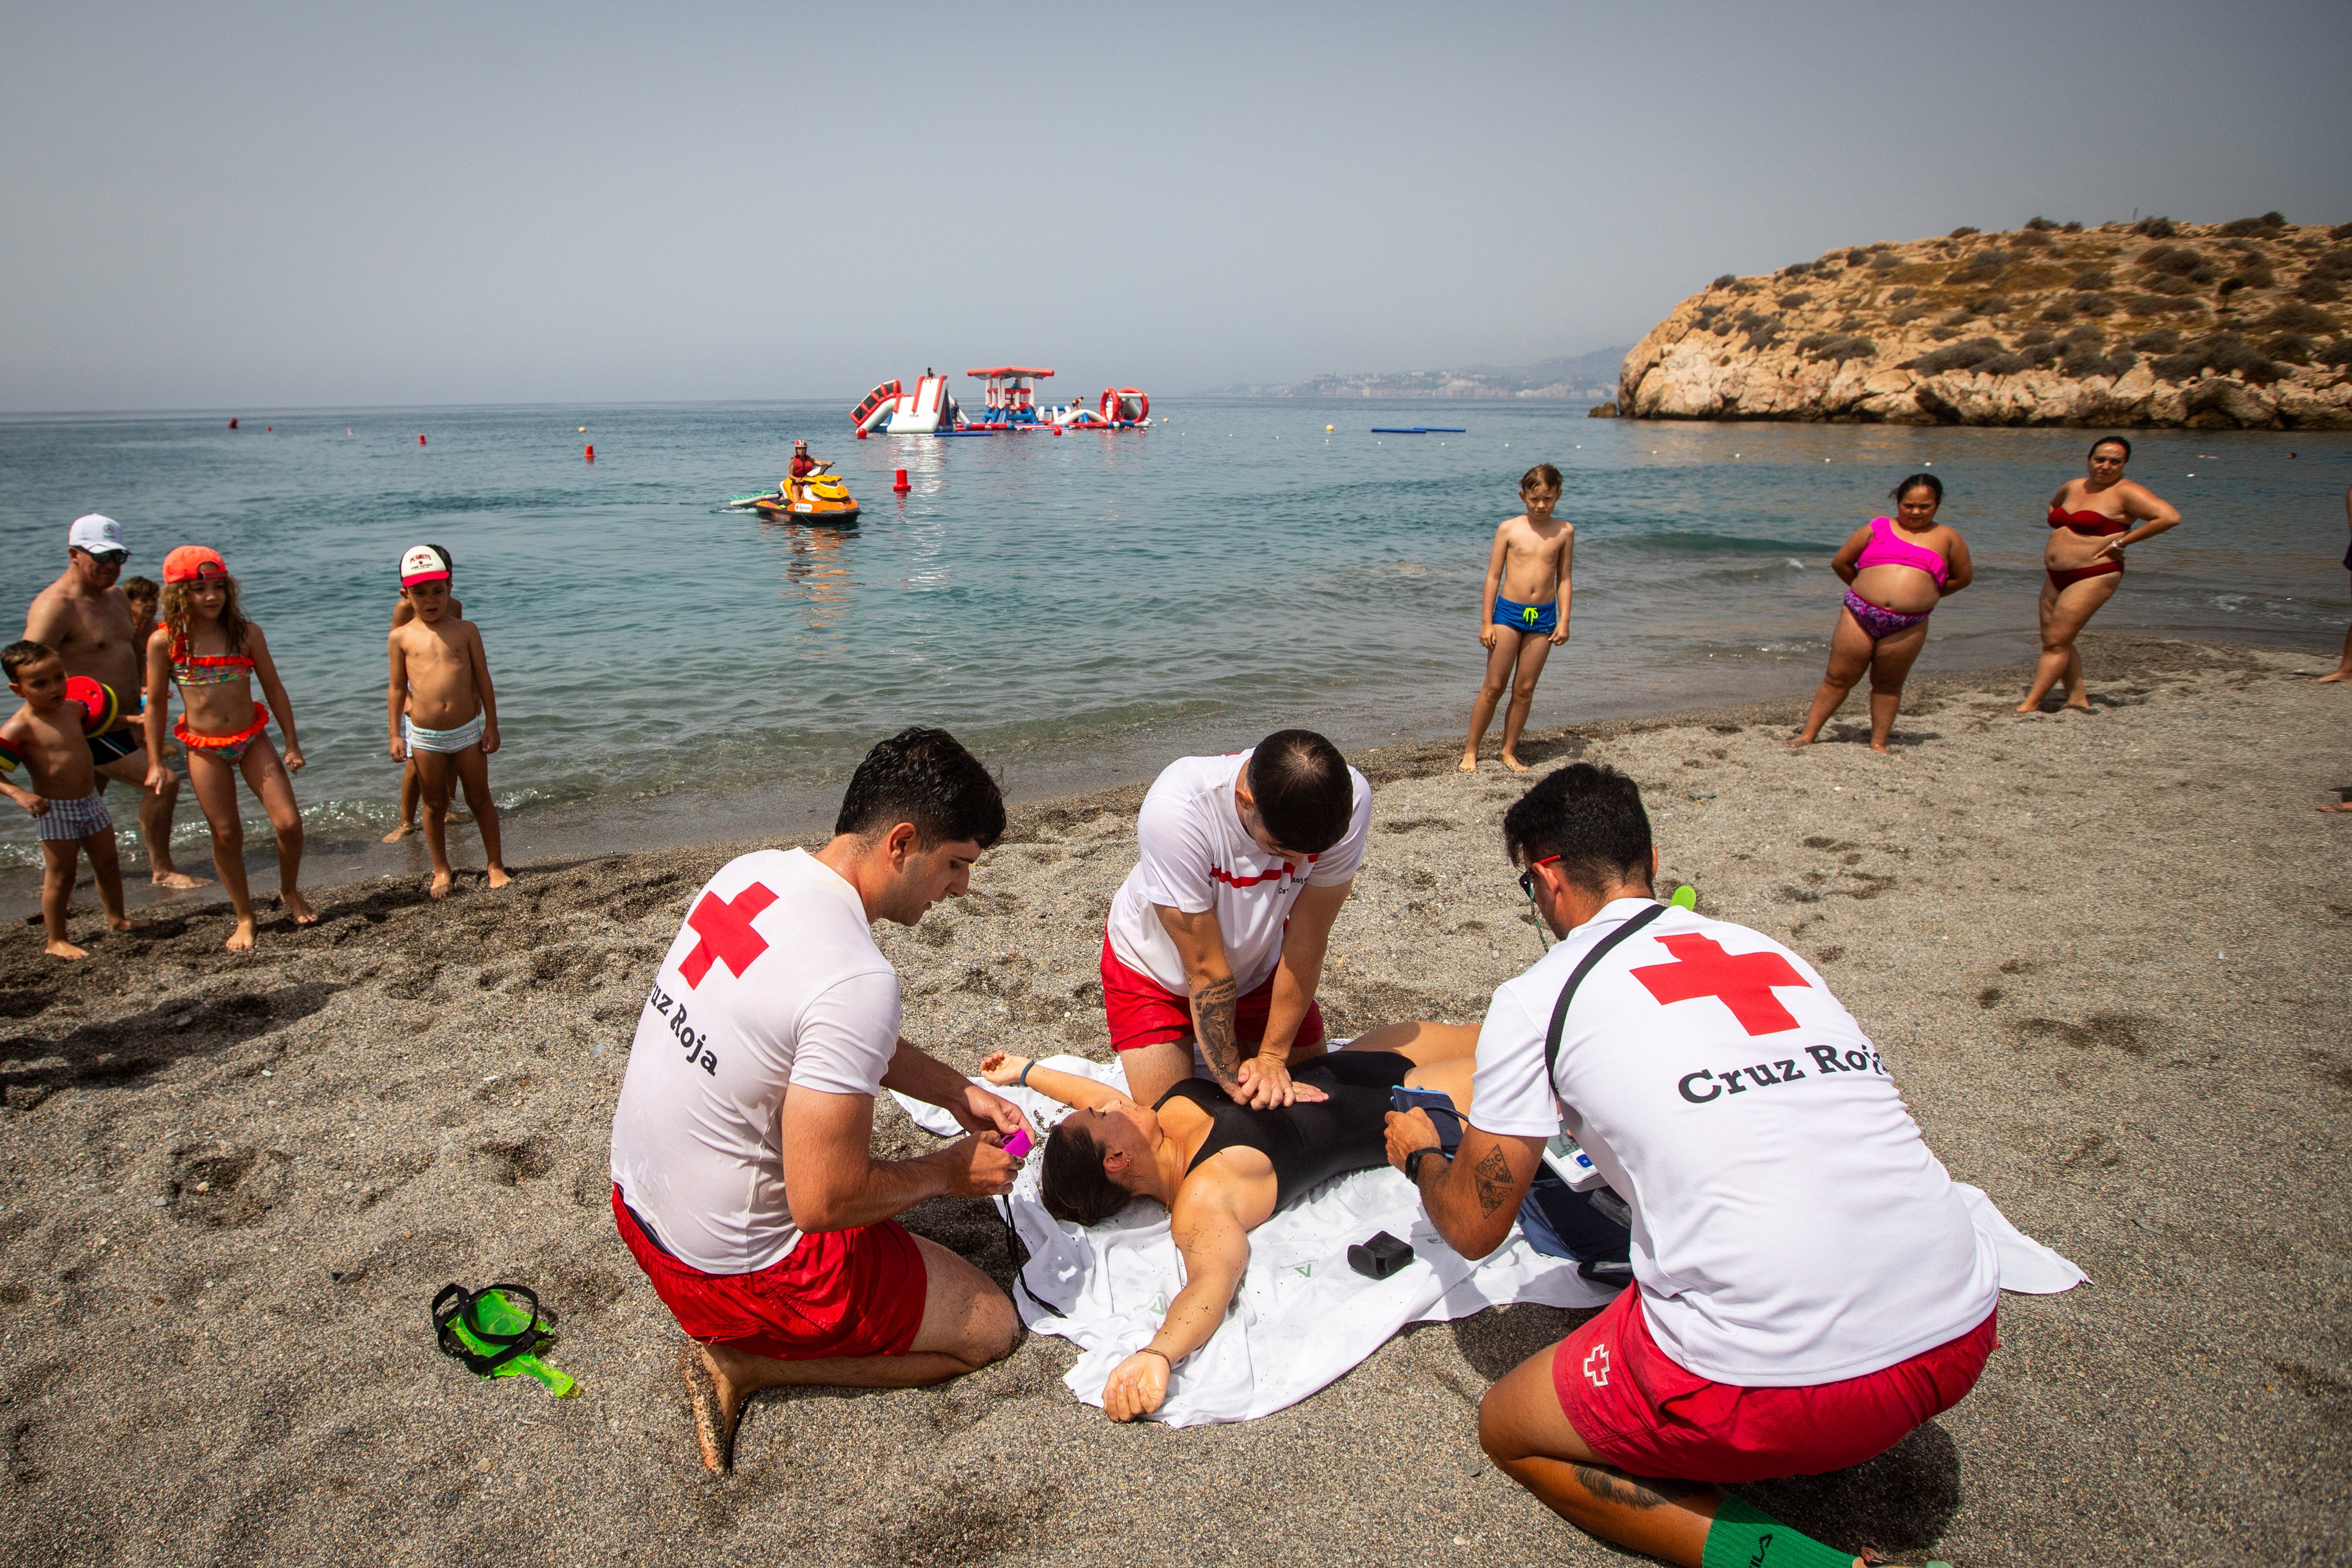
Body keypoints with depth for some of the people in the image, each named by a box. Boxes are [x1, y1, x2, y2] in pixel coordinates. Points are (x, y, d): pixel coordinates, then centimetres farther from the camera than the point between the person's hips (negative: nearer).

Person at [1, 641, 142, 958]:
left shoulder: (74, 709, 4)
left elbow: (102, 721, 28)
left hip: (91, 802, 7)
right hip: (54, 811, -7)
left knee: (108, 863, 18)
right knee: (61, 876, 2)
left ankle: (117, 918, 37)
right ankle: (56, 941, 15)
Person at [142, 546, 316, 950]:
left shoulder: (246, 633, -5)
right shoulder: (164, 641, -8)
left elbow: (273, 689, 4)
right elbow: (156, 705, 0)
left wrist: (291, 743, 4)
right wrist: (155, 763, 1)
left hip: (252, 739, 1)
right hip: (204, 749, -1)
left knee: (289, 822, -5)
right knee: (227, 834, 6)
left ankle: (290, 893, 22)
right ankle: (245, 917, 21)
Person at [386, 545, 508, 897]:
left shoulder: (466, 630, 0)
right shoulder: (401, 637, 0)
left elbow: (483, 680, 2)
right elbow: (397, 688, 5)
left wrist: (491, 726, 0)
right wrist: (395, 735, 4)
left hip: (469, 730, 0)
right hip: (425, 736, 0)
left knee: (480, 799, 9)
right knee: (435, 804, 12)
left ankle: (496, 866, 20)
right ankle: (441, 871, 25)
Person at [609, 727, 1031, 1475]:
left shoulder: (753, 871, -4)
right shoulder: (857, 978, -31)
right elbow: (824, 1201, -27)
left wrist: (956, 1090, 8)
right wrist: (947, 1173, -10)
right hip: (732, 1267, -8)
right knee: (990, 1328, 7)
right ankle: (744, 1362, 1)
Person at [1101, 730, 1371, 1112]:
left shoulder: (1347, 802, -32)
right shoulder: (1174, 809, -41)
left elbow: (1306, 943, -23)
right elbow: (1205, 968, -31)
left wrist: (1273, 1056, -19)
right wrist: (1231, 1079, -24)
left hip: (1257, 962, 3)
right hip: (1155, 967, -3)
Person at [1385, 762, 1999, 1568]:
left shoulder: (1537, 997, -1)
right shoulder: (1765, 947, 15)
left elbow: (1474, 1227, 8)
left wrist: (1420, 1155, 30)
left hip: (1785, 1374, -7)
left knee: (1509, 1428, 17)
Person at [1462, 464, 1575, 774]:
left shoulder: (1564, 531, 4)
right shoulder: (1509, 528, -2)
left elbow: (1564, 579, 9)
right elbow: (1493, 576, 0)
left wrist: (1564, 621, 1)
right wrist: (1486, 622, -4)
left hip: (1544, 617, 2)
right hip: (1508, 612, -2)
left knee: (1524, 690, 7)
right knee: (1494, 686, 0)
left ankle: (1509, 752, 19)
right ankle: (1471, 751, 10)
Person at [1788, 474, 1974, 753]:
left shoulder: (1947, 537, 11)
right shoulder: (1878, 528, 10)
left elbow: (1964, 577, 18)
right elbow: (1840, 563, 14)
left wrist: (1926, 595, 16)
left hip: (1908, 625, 0)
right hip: (1859, 615, 0)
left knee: (1888, 685, 8)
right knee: (1838, 679, 3)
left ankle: (1878, 743, 16)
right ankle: (1808, 734, 9)